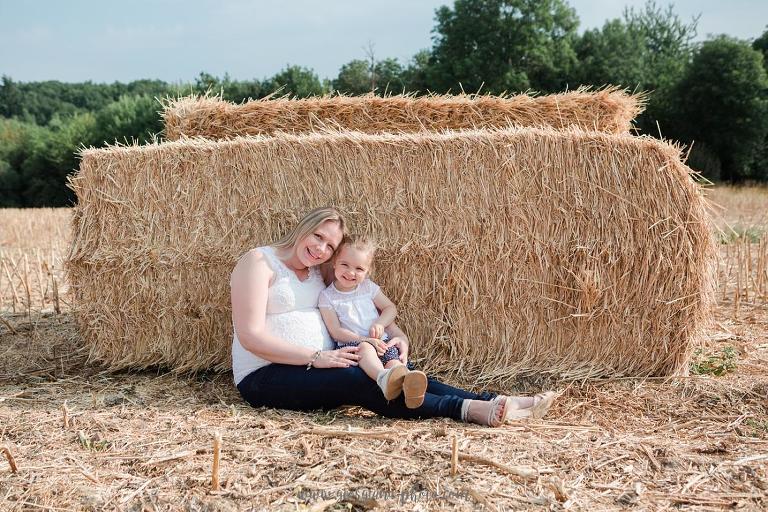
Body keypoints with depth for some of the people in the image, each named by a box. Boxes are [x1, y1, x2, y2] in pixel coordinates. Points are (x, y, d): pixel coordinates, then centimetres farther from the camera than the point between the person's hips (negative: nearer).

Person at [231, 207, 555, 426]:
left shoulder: (318, 272, 16)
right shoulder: (260, 261, -6)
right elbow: (250, 335, -17)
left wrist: (398, 335, -6)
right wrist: (316, 357, -24)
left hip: (318, 365, 7)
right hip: (266, 377, -7)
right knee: (356, 379, -31)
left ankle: (496, 405, -26)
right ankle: (467, 410, -41)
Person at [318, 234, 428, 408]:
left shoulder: (368, 287, 14)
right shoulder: (327, 296, 2)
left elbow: (390, 308, 15)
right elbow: (336, 331, -5)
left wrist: (380, 323, -7)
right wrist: (364, 340, -17)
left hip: (380, 341, 3)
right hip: (351, 344, -3)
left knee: (394, 360, -29)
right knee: (365, 348, -38)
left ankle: (409, 385, -60)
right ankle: (383, 377, -67)